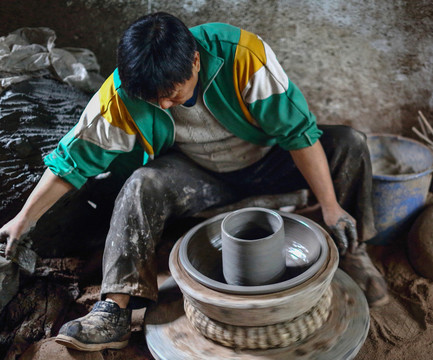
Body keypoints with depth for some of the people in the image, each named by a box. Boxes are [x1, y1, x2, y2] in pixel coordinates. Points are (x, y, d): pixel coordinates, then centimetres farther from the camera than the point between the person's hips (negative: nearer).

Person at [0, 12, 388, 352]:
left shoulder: (243, 54, -30)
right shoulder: (122, 93, -22)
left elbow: (297, 130, -25)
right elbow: (75, 156, -12)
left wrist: (330, 206, -25)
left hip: (267, 159, 0)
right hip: (200, 175, 1)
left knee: (349, 143, -21)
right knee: (142, 186, -30)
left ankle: (353, 252, -1)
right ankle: (115, 311, -23)